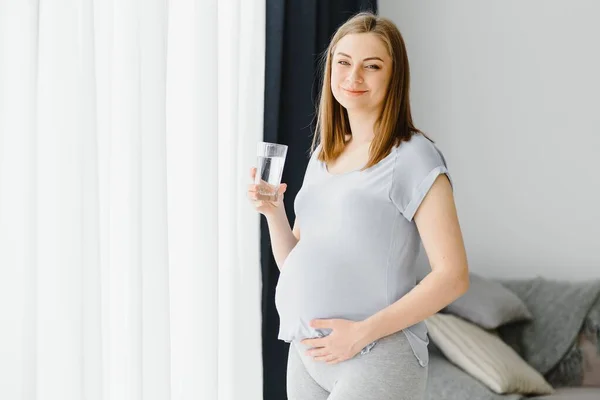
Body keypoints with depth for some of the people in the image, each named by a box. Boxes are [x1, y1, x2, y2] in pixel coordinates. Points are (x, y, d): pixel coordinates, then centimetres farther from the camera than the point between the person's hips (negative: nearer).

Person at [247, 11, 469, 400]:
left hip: (378, 357, -6)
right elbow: (295, 264, 14)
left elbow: (452, 276, -13)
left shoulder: (414, 157, -8)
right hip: (306, 353, 6)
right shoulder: (323, 156, 12)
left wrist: (363, 331, -17)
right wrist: (273, 211, -4)